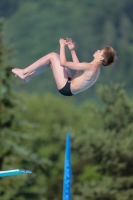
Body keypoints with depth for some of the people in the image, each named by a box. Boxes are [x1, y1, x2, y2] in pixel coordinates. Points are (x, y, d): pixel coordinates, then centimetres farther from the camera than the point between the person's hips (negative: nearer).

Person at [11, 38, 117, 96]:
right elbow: (78, 66, 22)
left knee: (53, 56, -9)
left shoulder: (89, 67, -25)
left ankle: (24, 72, 1)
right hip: (70, 84, 9)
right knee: (54, 57, 14)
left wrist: (63, 45, -11)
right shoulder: (96, 68, 5)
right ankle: (29, 76, 15)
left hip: (66, 88, -9)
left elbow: (63, 63, -22)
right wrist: (72, 50, 18)